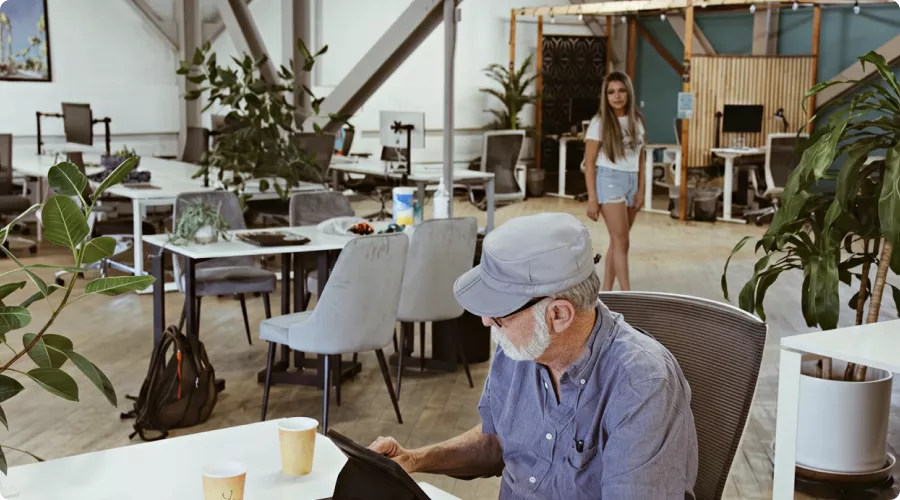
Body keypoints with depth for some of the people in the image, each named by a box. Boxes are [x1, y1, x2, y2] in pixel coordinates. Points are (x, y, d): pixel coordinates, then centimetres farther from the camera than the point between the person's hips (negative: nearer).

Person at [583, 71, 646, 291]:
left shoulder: (636, 121, 9)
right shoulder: (599, 123, -5)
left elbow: (640, 159, 13)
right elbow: (589, 163, -5)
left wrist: (641, 189, 5)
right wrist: (592, 199, -10)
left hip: (632, 181, 5)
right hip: (609, 180, -5)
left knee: (617, 241, 7)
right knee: (621, 241, -10)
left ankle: (606, 292, 14)